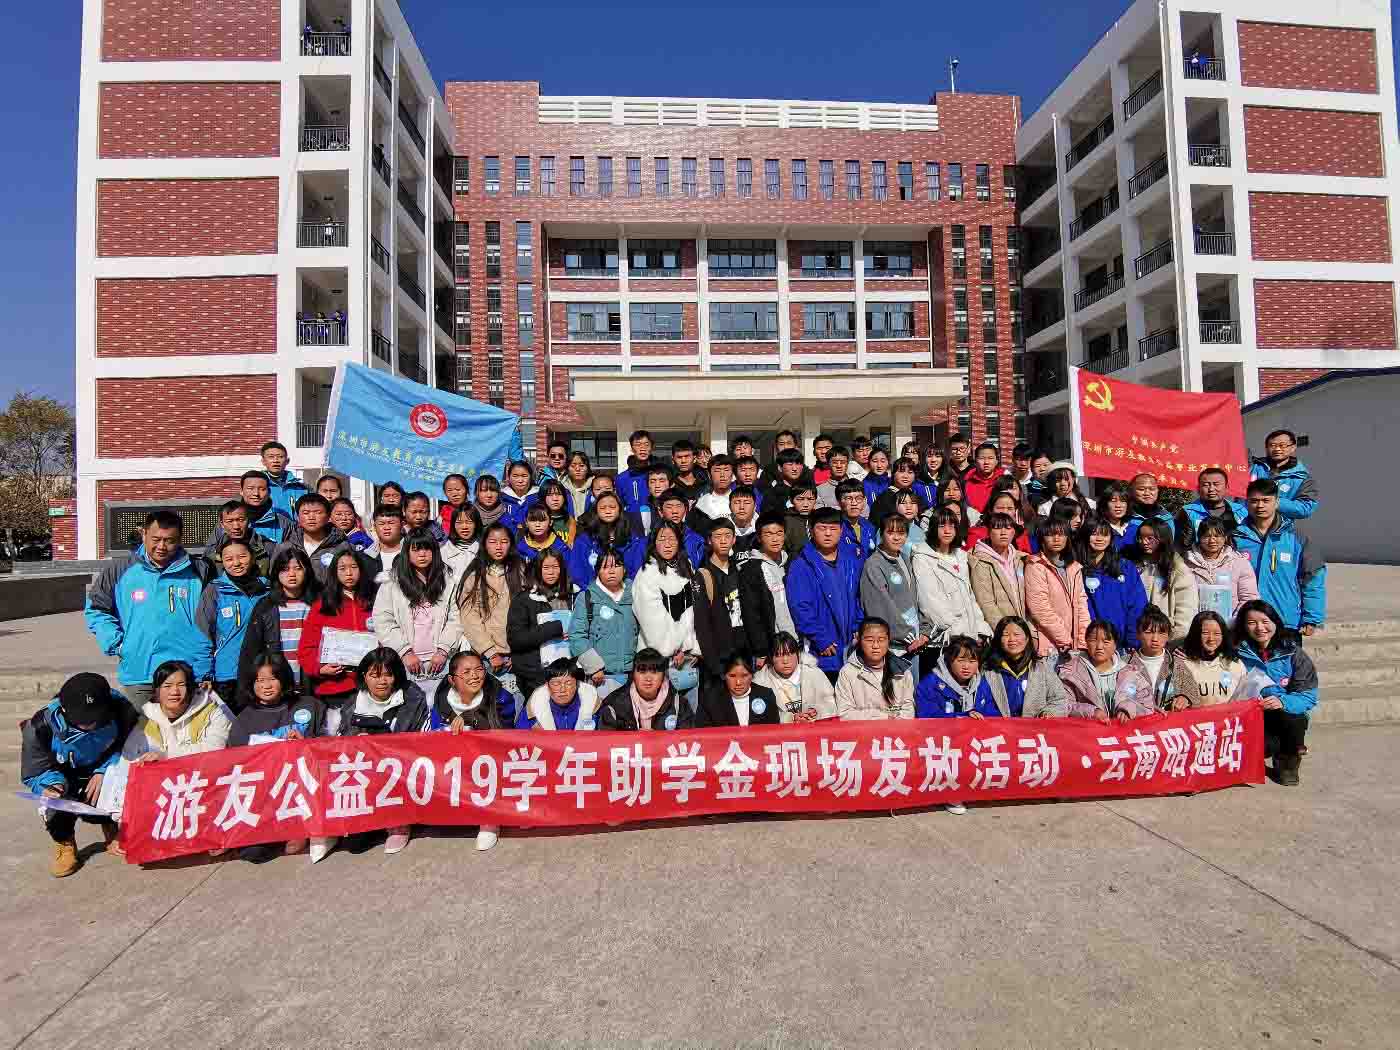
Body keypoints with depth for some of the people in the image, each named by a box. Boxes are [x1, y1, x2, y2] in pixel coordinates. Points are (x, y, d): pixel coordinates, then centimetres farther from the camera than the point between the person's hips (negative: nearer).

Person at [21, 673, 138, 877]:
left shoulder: (121, 710, -28)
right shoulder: (41, 725, -27)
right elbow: (36, 771, -15)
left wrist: (104, 771, -29)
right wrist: (51, 785, -37)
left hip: (104, 770, 1)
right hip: (65, 774, 0)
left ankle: (111, 829, 13)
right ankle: (64, 844, 5)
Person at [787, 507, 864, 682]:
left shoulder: (851, 562, 10)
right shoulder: (801, 567, -8)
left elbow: (859, 599, 15)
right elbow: (800, 608, -13)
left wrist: (858, 630, 4)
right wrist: (821, 640, -15)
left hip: (851, 648, 5)